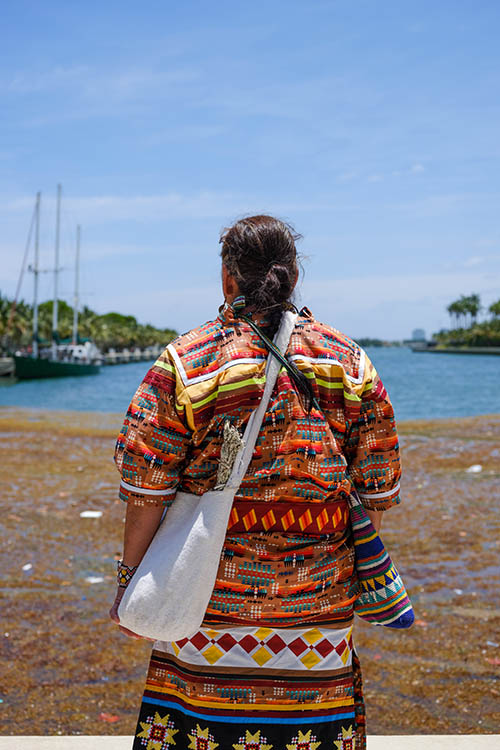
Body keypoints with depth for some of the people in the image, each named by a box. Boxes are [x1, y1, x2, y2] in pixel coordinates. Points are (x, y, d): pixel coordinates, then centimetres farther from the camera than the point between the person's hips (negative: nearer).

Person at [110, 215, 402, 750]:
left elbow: (147, 491, -7)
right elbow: (379, 488, 5)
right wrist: (361, 561, 19)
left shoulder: (184, 362, -7)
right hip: (318, 601, 2)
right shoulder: (349, 362, 1)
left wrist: (129, 578, 4)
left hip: (212, 597, -2)